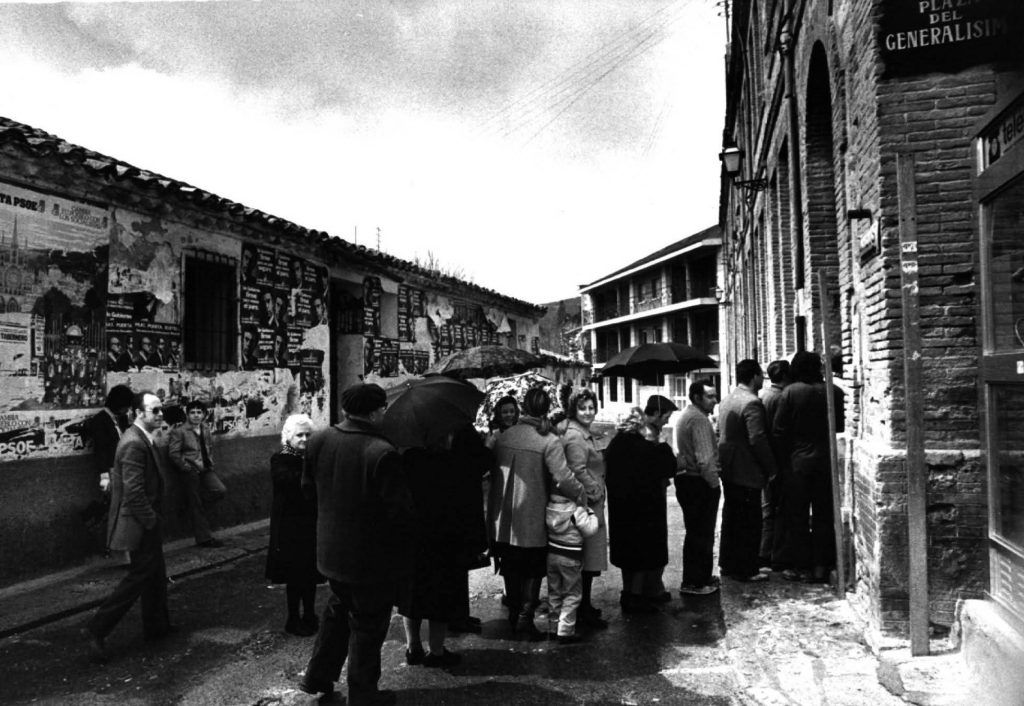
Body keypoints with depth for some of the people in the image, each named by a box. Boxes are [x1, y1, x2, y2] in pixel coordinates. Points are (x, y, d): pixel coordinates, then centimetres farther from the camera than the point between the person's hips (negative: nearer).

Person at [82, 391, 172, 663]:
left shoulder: (140, 439, 9)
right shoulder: (134, 444, -23)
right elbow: (134, 491, -27)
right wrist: (151, 521, -19)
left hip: (146, 520, 10)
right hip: (140, 523, -10)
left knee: (155, 574, 19)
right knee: (139, 577, -2)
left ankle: (156, 625, 31)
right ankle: (97, 631, 6)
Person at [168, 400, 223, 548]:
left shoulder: (205, 428, 13)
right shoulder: (179, 431, -6)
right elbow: (173, 453, -10)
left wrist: (210, 463, 11)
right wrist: (187, 467, -12)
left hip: (205, 470, 6)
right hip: (190, 472, -6)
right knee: (196, 504, -3)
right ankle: (204, 538, 4)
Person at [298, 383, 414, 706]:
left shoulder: (319, 441, -8)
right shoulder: (382, 453, -28)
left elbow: (308, 487, 7)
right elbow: (400, 509, -24)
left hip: (331, 550, 6)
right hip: (372, 557, -6)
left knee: (338, 610, 28)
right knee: (368, 624, 13)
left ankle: (317, 676, 39)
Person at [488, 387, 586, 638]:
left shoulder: (503, 437, -1)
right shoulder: (549, 441, -15)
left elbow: (493, 474, 7)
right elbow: (563, 478, -23)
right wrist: (582, 495, -8)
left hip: (504, 518, 4)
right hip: (532, 519, -4)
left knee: (511, 567, 18)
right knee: (533, 568, 12)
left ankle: (514, 613, 29)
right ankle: (525, 617, 9)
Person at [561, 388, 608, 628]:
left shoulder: (584, 434, 17)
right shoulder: (575, 436, -16)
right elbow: (579, 472, -21)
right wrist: (596, 494, -15)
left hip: (592, 504, 10)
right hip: (586, 505, -10)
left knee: (588, 559, 16)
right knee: (588, 558, -3)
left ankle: (585, 606, 26)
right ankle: (585, 611, 6)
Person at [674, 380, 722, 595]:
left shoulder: (686, 416, 17)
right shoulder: (699, 419, -16)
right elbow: (705, 458, -22)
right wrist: (714, 483, -14)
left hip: (685, 479, 10)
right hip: (700, 483, -10)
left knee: (695, 532, 17)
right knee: (701, 534, -3)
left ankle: (700, 577, 27)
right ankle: (694, 583, 3)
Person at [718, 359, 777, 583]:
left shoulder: (726, 400, 12)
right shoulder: (752, 403, -18)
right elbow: (757, 440, -22)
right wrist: (771, 468, -13)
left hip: (727, 469, 9)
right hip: (747, 472, -9)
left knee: (731, 517, 17)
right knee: (749, 522, 0)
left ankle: (728, 564, 25)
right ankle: (746, 570, 6)